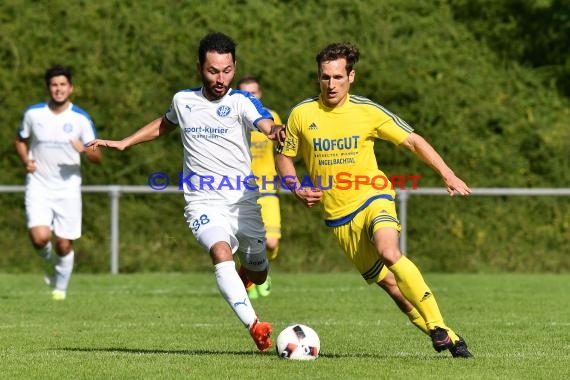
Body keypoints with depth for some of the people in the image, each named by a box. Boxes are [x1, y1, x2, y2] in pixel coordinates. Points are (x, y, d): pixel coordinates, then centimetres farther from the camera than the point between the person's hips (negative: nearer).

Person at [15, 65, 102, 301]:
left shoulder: (81, 119, -3)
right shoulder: (33, 114, 0)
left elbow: (97, 158, -2)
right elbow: (20, 140, 17)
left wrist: (85, 149, -25)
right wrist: (26, 161, -3)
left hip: (68, 189, 0)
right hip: (39, 186, 0)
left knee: (64, 245, 1)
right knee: (40, 237, -20)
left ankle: (60, 288, 26)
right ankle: (49, 261, 15)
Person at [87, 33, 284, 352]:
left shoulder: (241, 102, -8)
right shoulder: (183, 100, 4)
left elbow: (267, 125, -29)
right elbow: (165, 125, 28)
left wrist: (277, 130, -53)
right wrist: (123, 143, 28)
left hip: (244, 202, 0)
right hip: (204, 203, 0)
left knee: (258, 275, 13)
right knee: (221, 252, -30)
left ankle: (246, 271, 53)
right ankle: (254, 326, -40)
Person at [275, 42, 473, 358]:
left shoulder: (367, 111, -4)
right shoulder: (302, 114, 0)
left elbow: (413, 141, 1)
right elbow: (283, 157, 14)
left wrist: (448, 175, -8)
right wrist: (297, 189, -5)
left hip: (373, 198, -2)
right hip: (338, 215, 2)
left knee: (389, 252, -32)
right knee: (389, 283, -1)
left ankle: (438, 326, -28)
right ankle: (443, 337, 10)